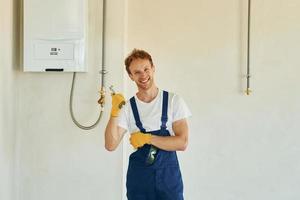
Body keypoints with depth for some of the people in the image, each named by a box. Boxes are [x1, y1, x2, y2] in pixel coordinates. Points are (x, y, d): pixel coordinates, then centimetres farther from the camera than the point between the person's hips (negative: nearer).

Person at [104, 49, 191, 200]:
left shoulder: (174, 101, -4)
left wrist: (147, 138, -13)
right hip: (139, 177, 1)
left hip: (169, 176, -1)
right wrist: (114, 113, -19)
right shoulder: (127, 107, 0)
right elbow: (110, 145, -8)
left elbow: (182, 143, -10)